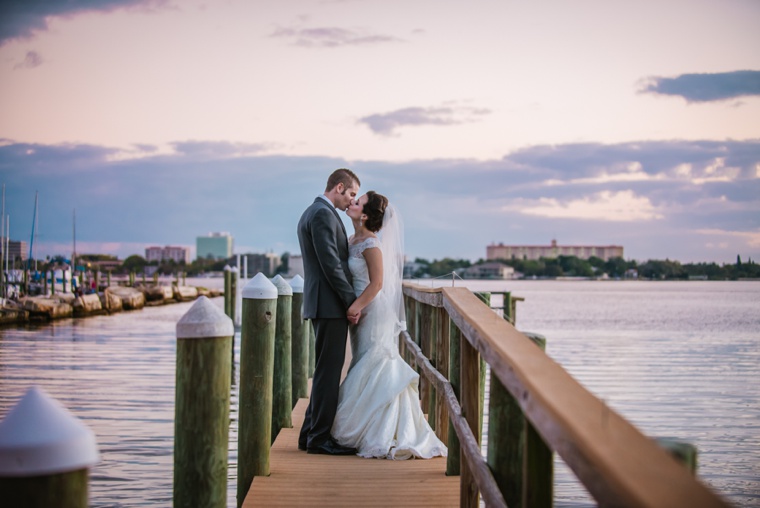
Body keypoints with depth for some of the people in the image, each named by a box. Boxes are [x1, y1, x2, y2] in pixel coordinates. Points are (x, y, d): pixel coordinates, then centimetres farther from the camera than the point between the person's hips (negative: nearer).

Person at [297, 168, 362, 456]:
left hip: (322, 303, 10)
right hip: (330, 305, -10)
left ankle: (310, 433, 17)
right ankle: (319, 437, -3)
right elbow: (331, 264, -19)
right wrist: (352, 301, -15)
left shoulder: (311, 213, 20)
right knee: (328, 371, -6)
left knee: (326, 371, 13)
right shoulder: (323, 214, -13)